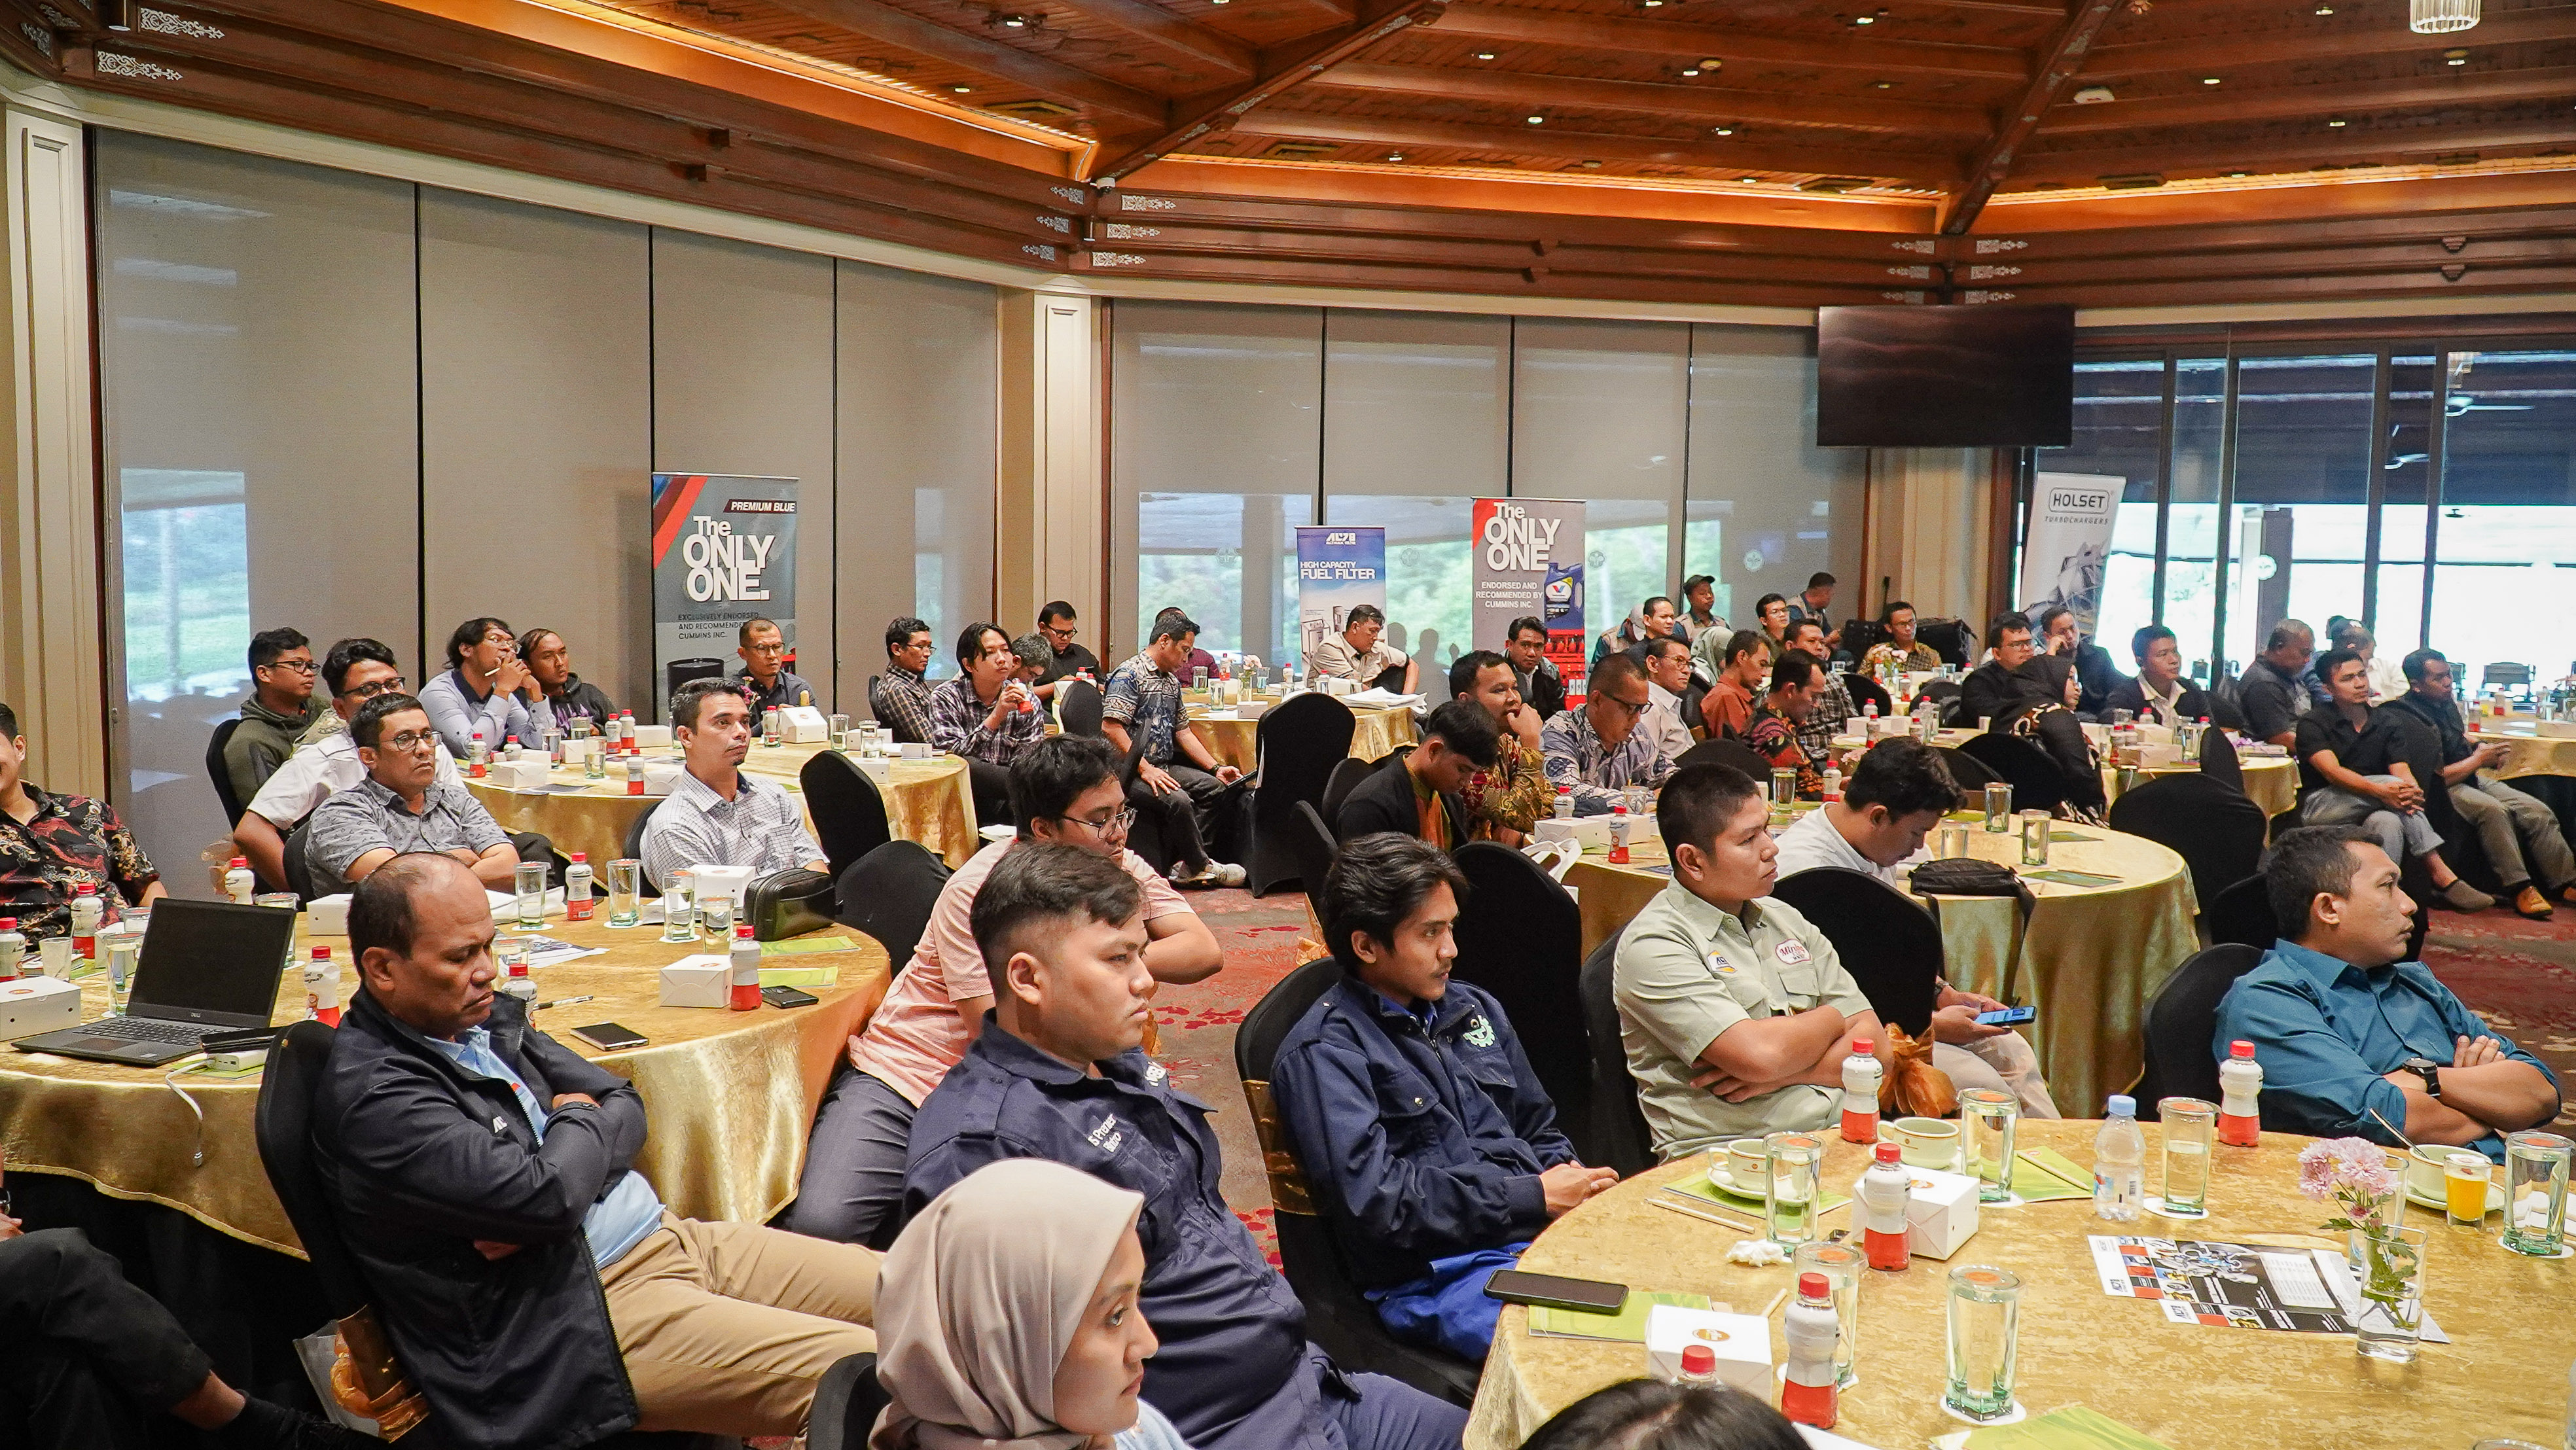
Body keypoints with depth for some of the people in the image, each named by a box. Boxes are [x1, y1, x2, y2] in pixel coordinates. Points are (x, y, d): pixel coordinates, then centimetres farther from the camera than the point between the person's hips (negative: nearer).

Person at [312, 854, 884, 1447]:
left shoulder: (484, 1016, 11)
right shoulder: (373, 1097, -16)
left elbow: (625, 1106, 13)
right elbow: (549, 1198, -23)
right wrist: (578, 1122, -1)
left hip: (667, 1236, 9)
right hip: (583, 1308, -9)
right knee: (869, 1377, -23)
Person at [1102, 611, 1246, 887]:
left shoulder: (1172, 681, 19)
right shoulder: (1129, 675, -11)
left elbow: (1183, 731, 23)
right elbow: (1111, 728, -21)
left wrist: (1216, 768, 12)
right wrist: (1145, 770, -24)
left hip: (1164, 766, 10)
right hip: (1129, 771, -10)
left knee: (1215, 787, -6)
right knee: (1178, 800, -30)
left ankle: (1183, 862, -8)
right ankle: (1199, 865, -9)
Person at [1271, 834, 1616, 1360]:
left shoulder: (1475, 1009, 19)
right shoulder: (1323, 1052, -5)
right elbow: (1374, 1201, -15)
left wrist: (1568, 1179, 1)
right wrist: (1535, 1198, -12)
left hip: (1540, 1236, 8)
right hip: (1434, 1273, -8)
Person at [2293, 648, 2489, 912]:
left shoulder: (2387, 722, 13)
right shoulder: (2312, 724, -1)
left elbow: (2402, 770, -2)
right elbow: (2332, 771, -18)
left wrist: (2412, 789, -29)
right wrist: (2380, 790, -35)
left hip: (2369, 811, 4)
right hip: (2320, 808, -4)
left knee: (2389, 823, -34)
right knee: (2391, 784, -28)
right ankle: (2443, 877, -29)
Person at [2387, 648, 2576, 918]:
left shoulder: (2447, 703, 8)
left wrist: (2484, 751, 8)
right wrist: (2478, 760, -13)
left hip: (2470, 779, 9)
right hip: (2441, 788, -9)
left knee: (2540, 812, -4)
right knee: (2494, 809, -35)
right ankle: (2520, 889, -28)